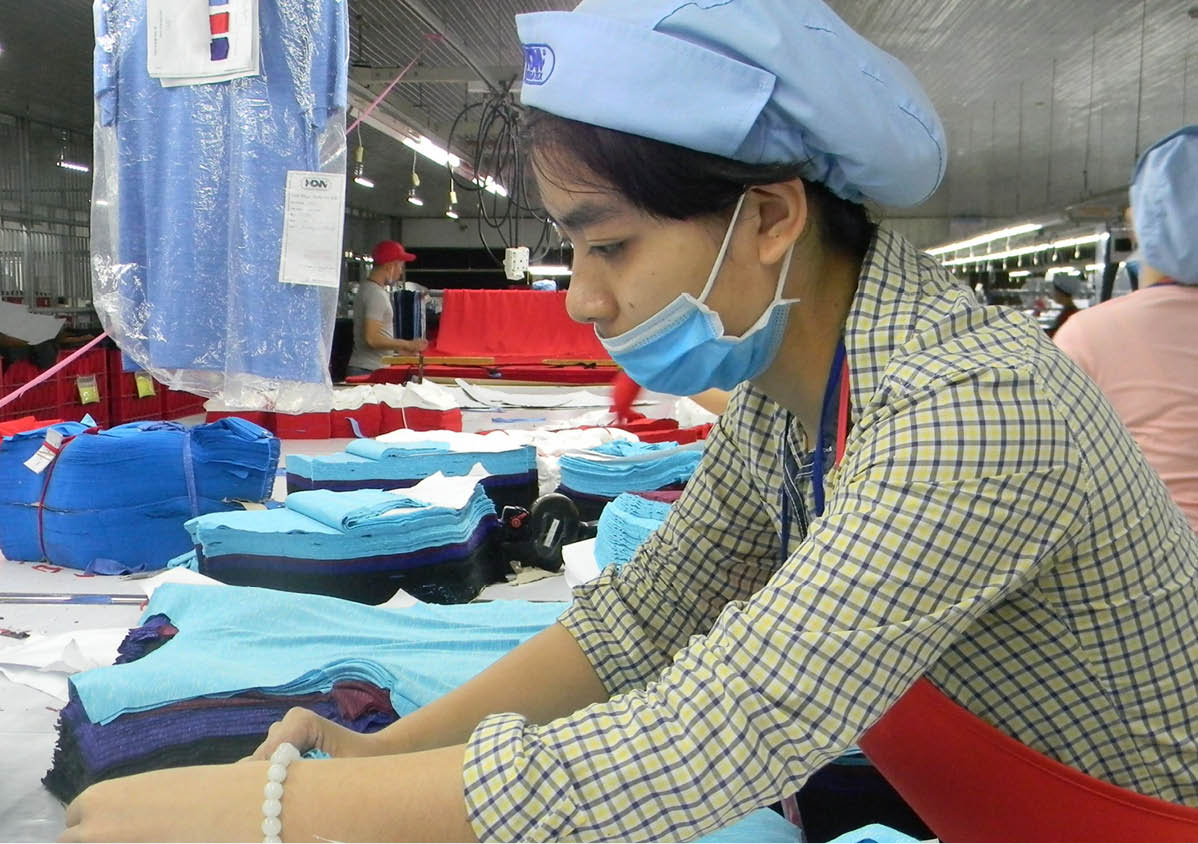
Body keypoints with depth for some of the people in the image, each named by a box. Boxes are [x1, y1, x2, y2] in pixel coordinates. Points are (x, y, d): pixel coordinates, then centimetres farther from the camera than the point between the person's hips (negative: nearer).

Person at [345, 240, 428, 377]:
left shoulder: (366, 288, 17)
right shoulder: (376, 294, -14)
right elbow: (372, 339, -21)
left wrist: (398, 349, 19)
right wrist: (407, 344, -13)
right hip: (369, 371, -9)